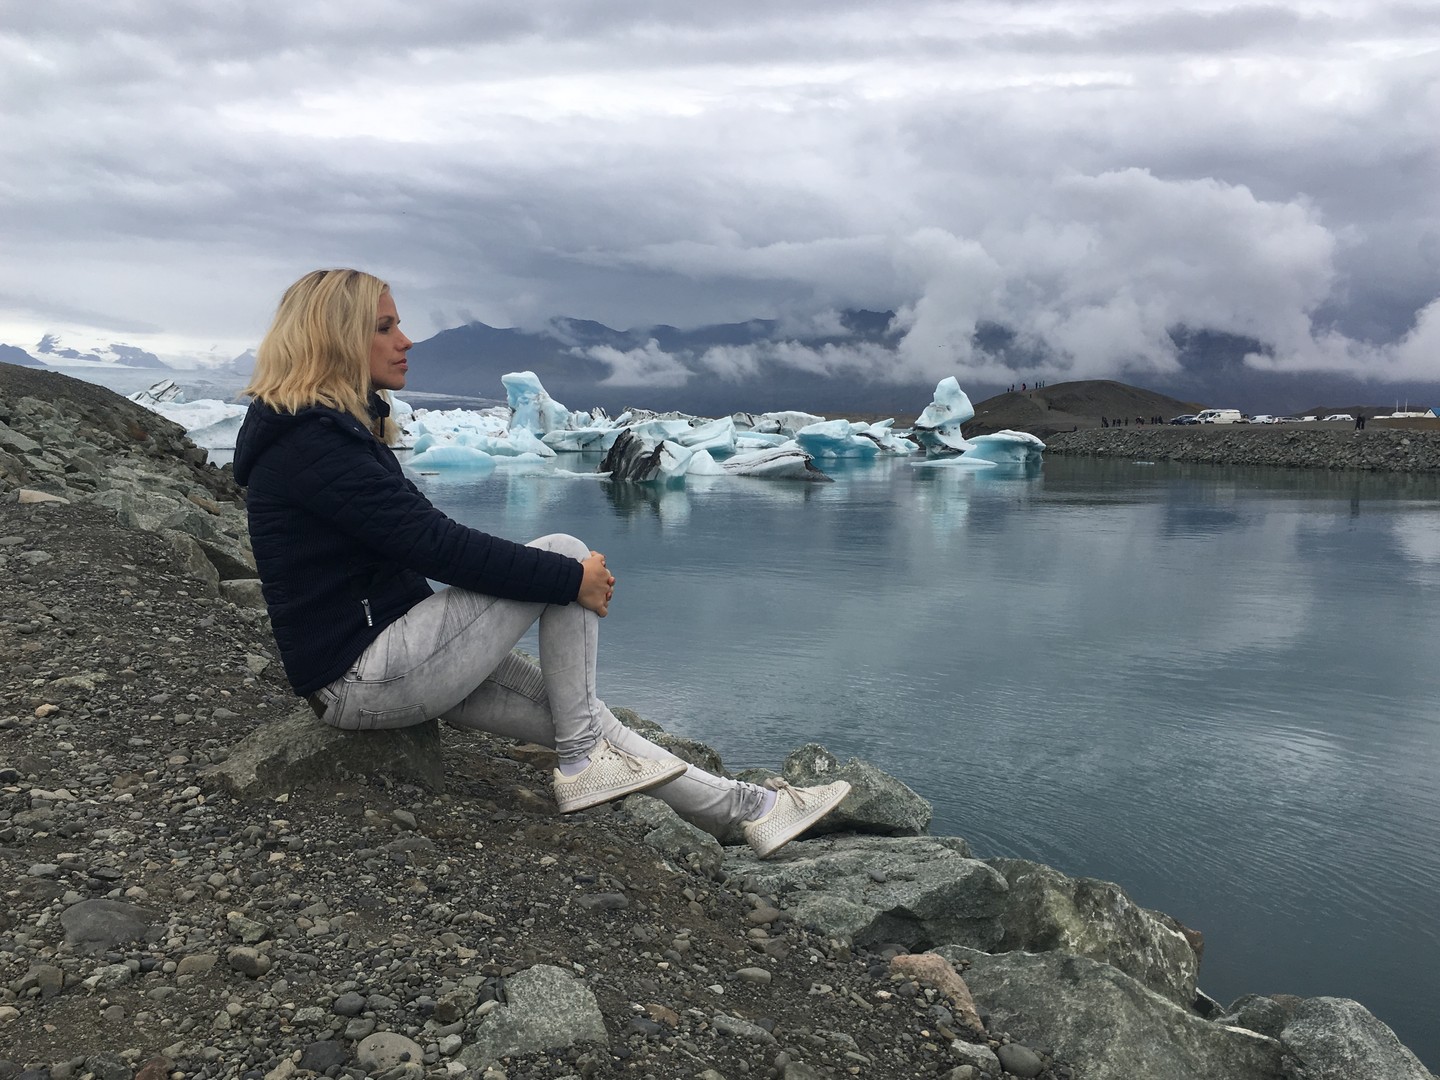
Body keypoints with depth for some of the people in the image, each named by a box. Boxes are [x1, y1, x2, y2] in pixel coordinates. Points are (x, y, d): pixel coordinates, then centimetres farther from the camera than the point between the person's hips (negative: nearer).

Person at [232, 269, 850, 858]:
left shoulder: (330, 428, 15)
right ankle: (581, 763, -4)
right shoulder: (308, 443, -18)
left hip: (388, 657, 10)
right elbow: (433, 541, -24)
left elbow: (418, 541, 12)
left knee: (576, 711, 6)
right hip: (364, 677, -10)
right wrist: (571, 578, -17)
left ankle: (743, 806, 13)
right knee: (564, 554, -12)